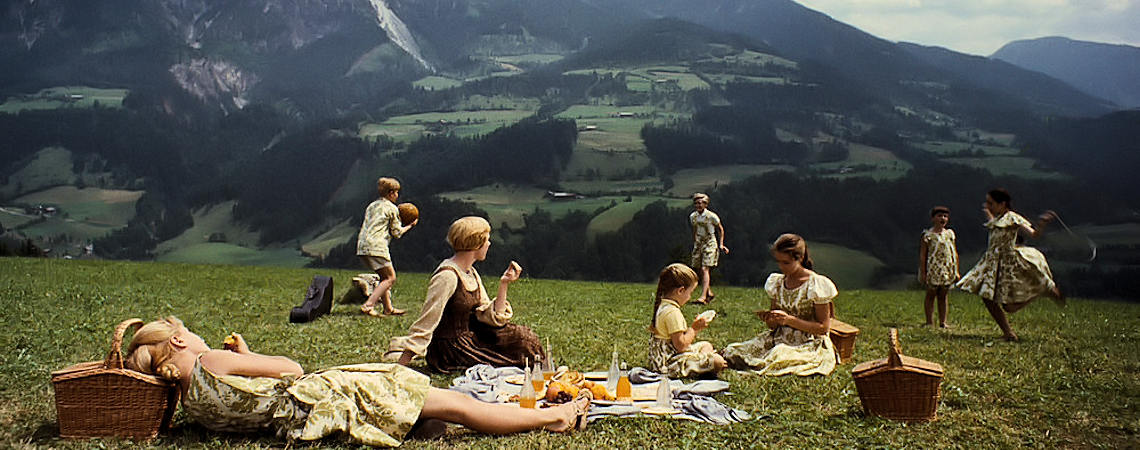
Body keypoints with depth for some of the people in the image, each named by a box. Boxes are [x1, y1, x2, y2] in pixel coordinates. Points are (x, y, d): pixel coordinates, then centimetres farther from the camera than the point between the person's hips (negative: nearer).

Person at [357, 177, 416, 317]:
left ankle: (388, 308, 19)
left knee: (385, 277, 18)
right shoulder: (392, 208, 0)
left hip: (362, 246, 9)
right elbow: (397, 232, 3)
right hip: (376, 246, -9)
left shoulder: (372, 206, 23)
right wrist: (410, 225, 21)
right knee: (390, 278, -5)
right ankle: (368, 305, -16)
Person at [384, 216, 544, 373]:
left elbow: (492, 317, 4)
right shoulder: (447, 276, -22)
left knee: (519, 336, 5)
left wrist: (504, 285, -3)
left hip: (468, 340, 9)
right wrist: (399, 366, -26)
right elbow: (425, 324, -24)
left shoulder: (471, 273, 7)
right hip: (449, 352, -8)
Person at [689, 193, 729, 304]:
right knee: (700, 270, 5)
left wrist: (721, 245, -1)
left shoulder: (711, 216, -9)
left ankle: (703, 297, -22)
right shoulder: (692, 217, 6)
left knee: (704, 269, -16)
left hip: (710, 244, -6)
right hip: (698, 244, 6)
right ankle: (709, 293, 24)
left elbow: (721, 229, 2)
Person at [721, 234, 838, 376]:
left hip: (809, 345, -4)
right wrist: (769, 320, -11)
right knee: (732, 353, -16)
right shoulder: (776, 282, 7)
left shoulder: (817, 284, -10)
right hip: (778, 340, 4)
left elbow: (823, 327, -10)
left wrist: (789, 320, -19)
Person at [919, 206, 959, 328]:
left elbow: (955, 253, 16)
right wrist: (923, 273, -10)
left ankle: (943, 322, 12)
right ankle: (930, 322, 6)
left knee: (943, 296, 7)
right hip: (933, 269, -4)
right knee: (931, 295, 2)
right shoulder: (928, 235, -3)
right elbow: (922, 255, -6)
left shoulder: (950, 234, 11)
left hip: (947, 270, 4)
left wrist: (956, 271, 12)